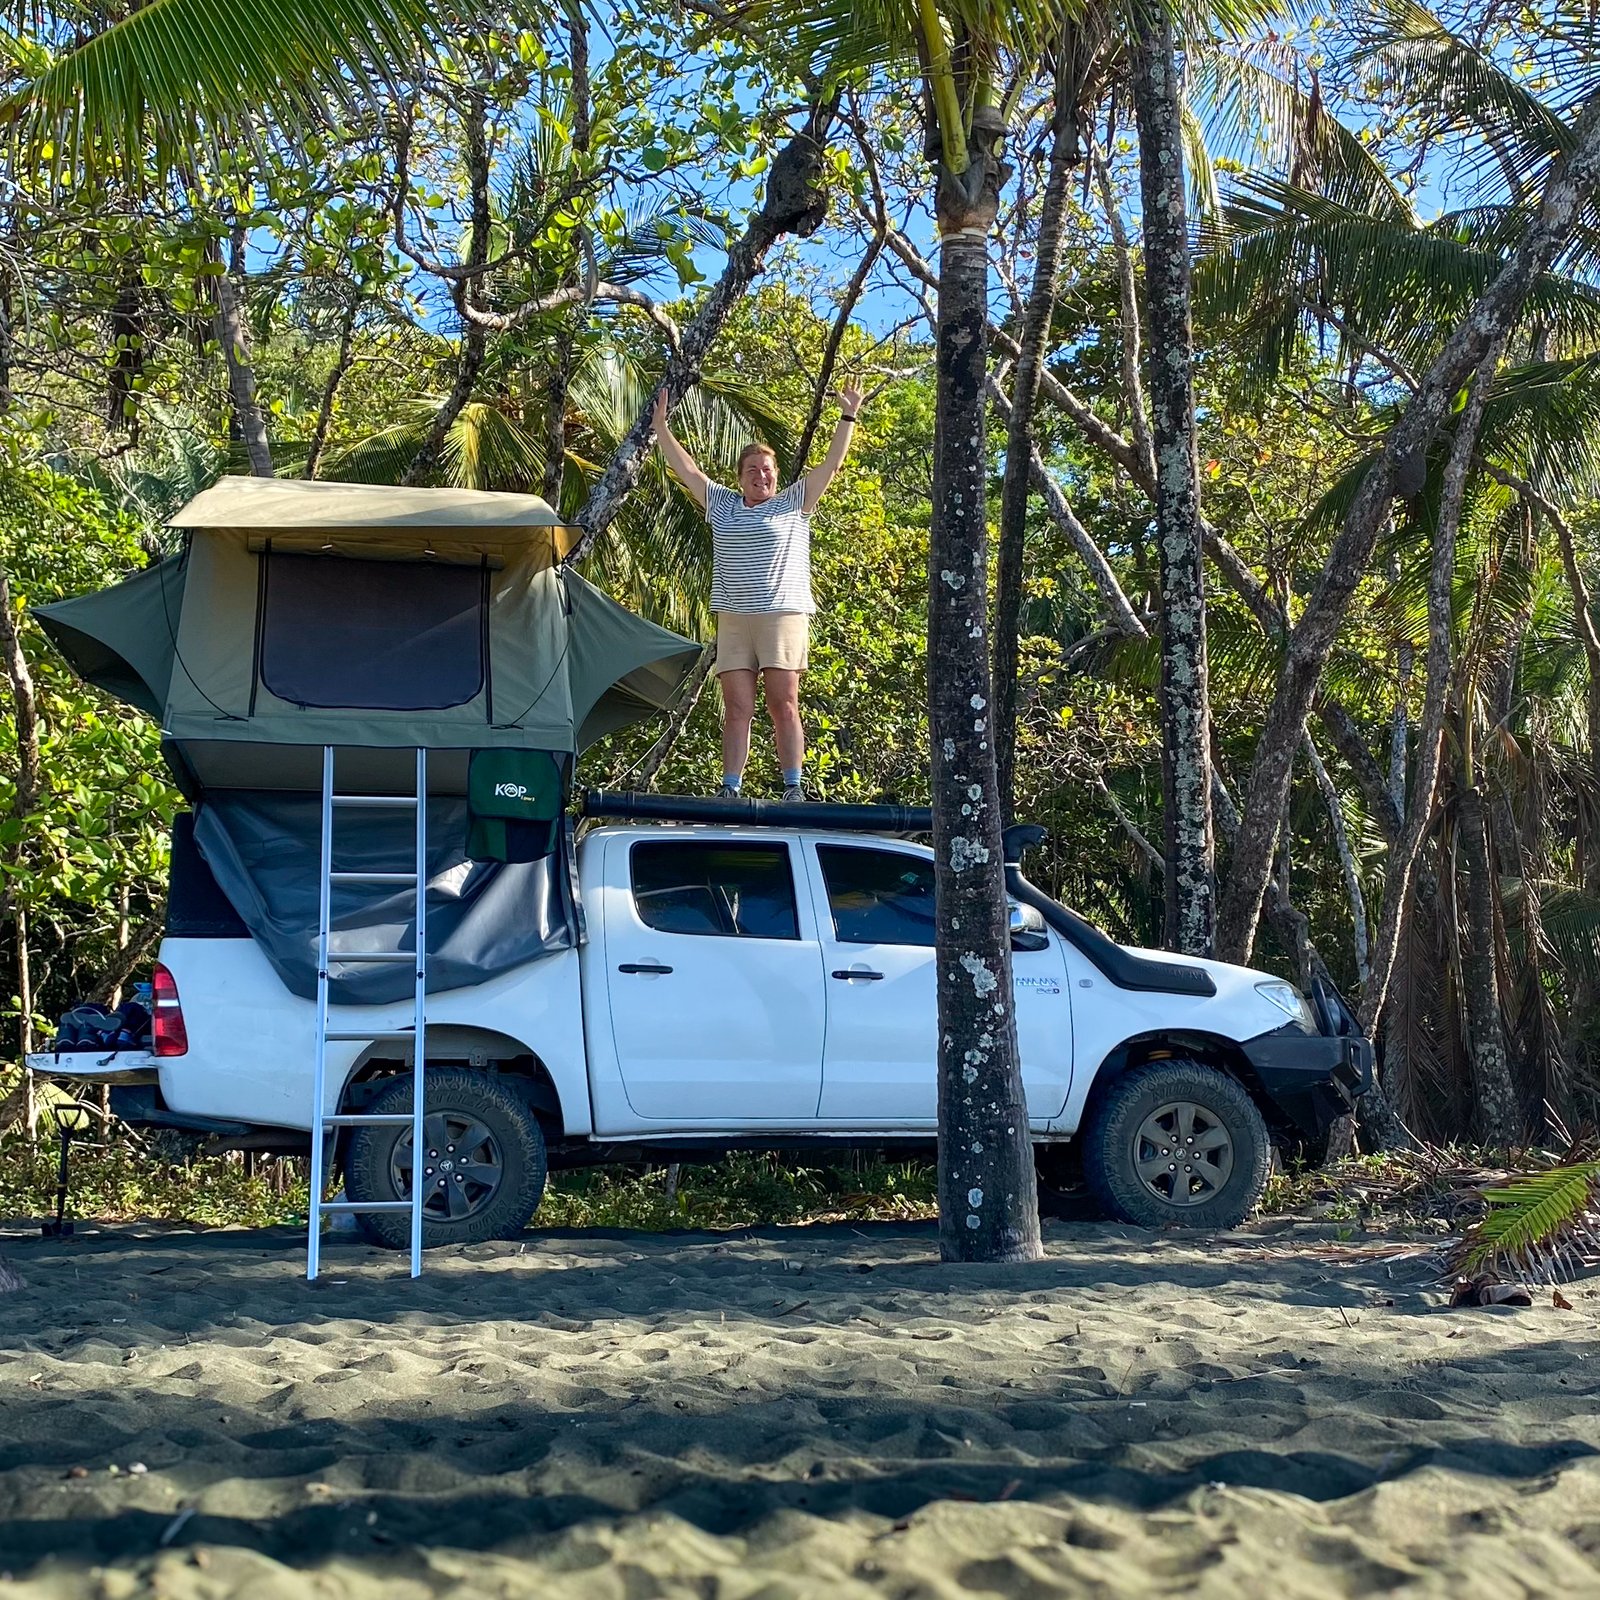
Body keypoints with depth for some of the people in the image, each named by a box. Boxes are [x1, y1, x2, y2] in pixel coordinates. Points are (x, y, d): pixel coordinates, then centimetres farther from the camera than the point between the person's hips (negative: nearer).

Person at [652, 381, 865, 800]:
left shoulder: (793, 504, 10)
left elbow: (832, 462, 6)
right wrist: (660, 424, 17)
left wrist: (848, 416, 2)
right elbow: (684, 467, 20)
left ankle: (793, 788, -6)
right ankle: (730, 789, -3)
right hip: (733, 620, 3)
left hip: (783, 615, -3)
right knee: (736, 709, -1)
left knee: (784, 704, -7)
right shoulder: (722, 504, 18)